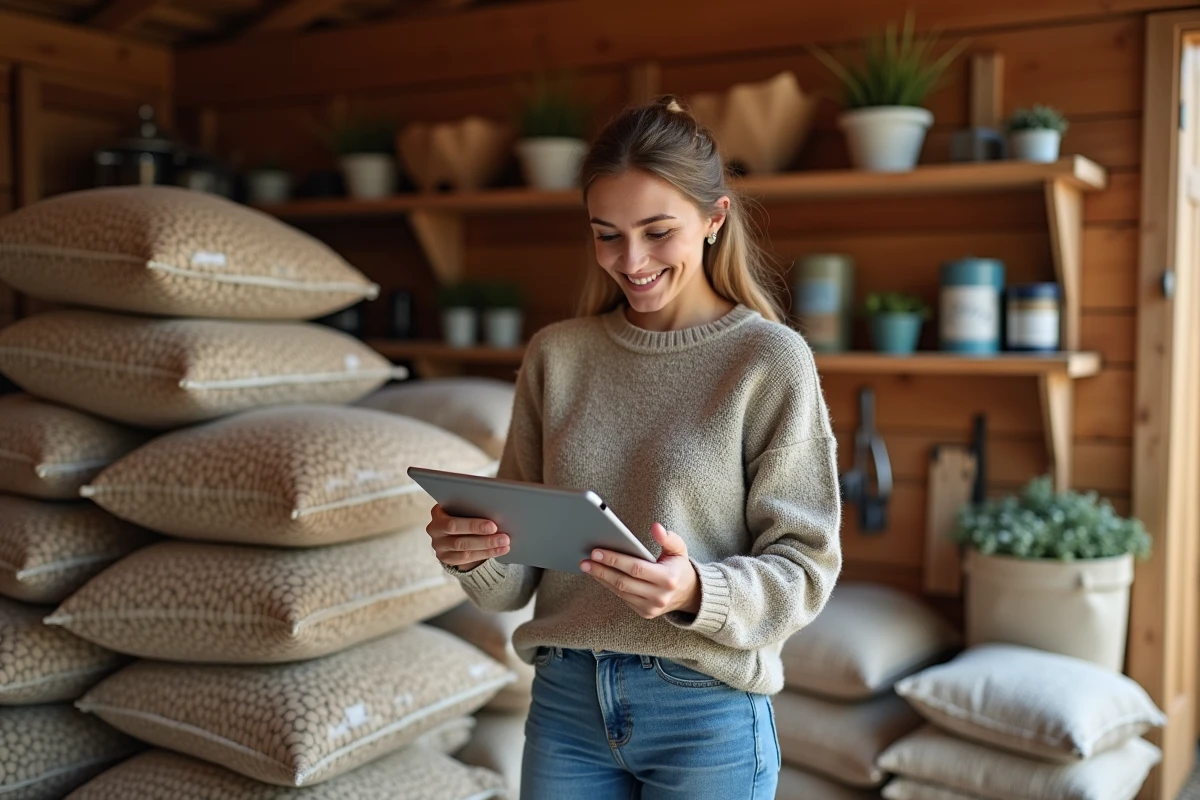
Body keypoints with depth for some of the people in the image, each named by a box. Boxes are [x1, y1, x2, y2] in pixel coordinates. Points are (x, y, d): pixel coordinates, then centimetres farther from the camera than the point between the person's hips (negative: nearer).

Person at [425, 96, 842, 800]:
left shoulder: (772, 360, -8)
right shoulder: (556, 354, 2)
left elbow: (804, 570, -9)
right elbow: (515, 582, 5)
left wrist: (697, 593, -27)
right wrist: (475, 552, -16)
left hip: (708, 714, -3)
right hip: (565, 700, 3)